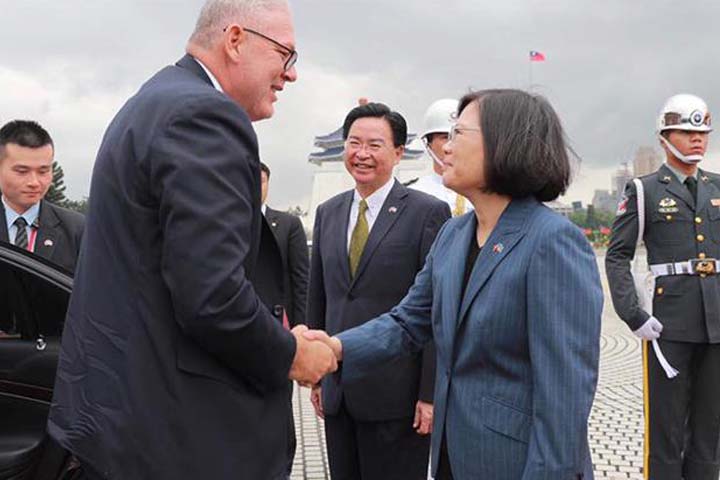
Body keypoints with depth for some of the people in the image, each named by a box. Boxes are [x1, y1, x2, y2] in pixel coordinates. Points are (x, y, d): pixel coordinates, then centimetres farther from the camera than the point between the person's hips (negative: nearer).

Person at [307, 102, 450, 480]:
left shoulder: (428, 213, -7)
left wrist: (430, 394, -12)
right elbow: (317, 299, 14)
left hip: (396, 393, -5)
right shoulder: (328, 213, 10)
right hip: (337, 392, 5)